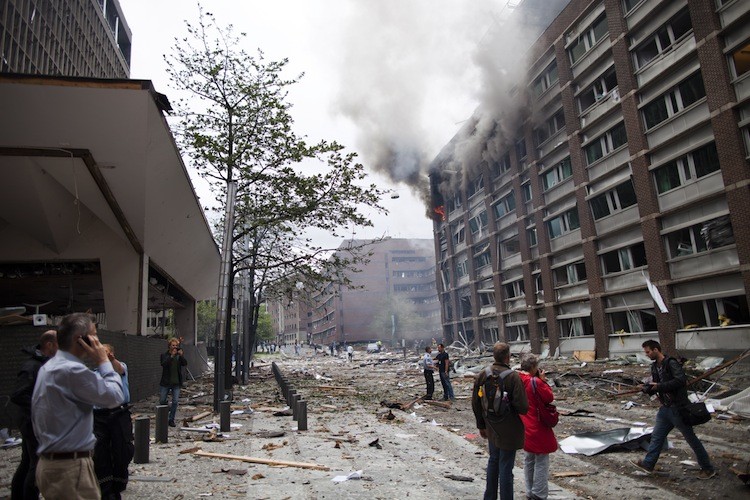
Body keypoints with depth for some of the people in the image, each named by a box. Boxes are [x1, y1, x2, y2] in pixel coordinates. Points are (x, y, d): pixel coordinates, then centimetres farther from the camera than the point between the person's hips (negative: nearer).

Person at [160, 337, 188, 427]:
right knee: (162, 401, 9)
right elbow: (163, 364, -19)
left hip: (176, 383, 1)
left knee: (175, 402, -2)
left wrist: (181, 355, -23)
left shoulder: (179, 355, 4)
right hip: (165, 383, -1)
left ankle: (171, 420, 11)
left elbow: (185, 363, -10)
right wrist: (172, 356, -26)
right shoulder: (164, 355, -2)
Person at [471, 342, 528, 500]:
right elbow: (523, 407, -22)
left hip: (492, 427, 6)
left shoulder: (482, 375, -4)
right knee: (505, 466, 5)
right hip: (509, 430, -5)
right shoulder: (513, 377, -20)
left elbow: (475, 403, 3)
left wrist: (481, 425, 14)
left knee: (493, 461, 22)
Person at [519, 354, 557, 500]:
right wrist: (543, 380, -6)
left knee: (528, 460, 19)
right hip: (538, 428, -7)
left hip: (524, 428, 7)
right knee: (541, 462, 6)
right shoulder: (536, 382, -23)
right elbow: (550, 398, -12)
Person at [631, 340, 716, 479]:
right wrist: (646, 388, -7)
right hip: (666, 408, 8)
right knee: (656, 436, 11)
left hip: (678, 408, -8)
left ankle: (708, 468, 21)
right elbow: (654, 386, 14)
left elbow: (681, 380, -29)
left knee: (691, 438, 5)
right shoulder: (655, 366, 9)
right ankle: (648, 463, 19)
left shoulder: (671, 363, -17)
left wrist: (659, 386, -26)